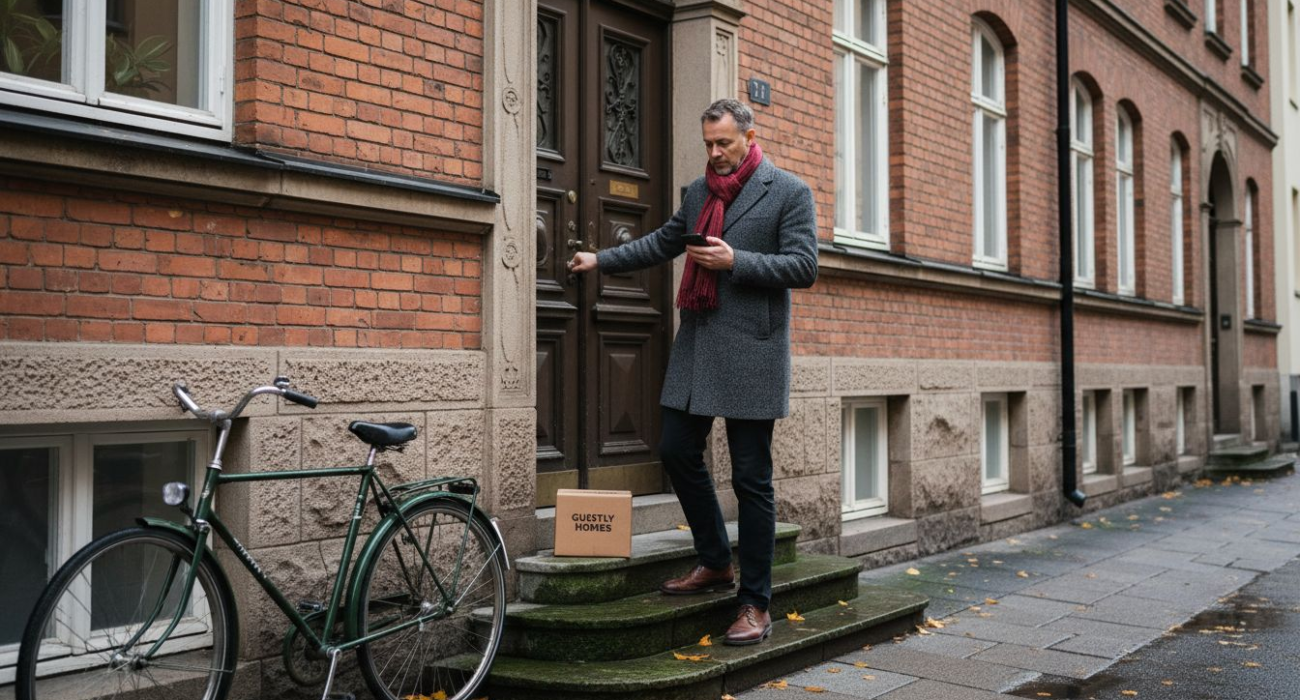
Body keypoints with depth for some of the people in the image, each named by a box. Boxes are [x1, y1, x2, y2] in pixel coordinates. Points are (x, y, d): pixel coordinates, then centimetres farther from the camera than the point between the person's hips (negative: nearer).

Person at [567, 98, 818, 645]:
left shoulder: (789, 192, -3)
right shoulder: (699, 192, 14)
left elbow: (804, 267, -10)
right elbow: (661, 243, 24)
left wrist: (735, 261, -18)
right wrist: (601, 259, 17)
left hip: (751, 353, -7)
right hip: (696, 345, 7)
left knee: (751, 477, -2)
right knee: (677, 452, 10)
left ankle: (756, 604, 9)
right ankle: (715, 563, 30)